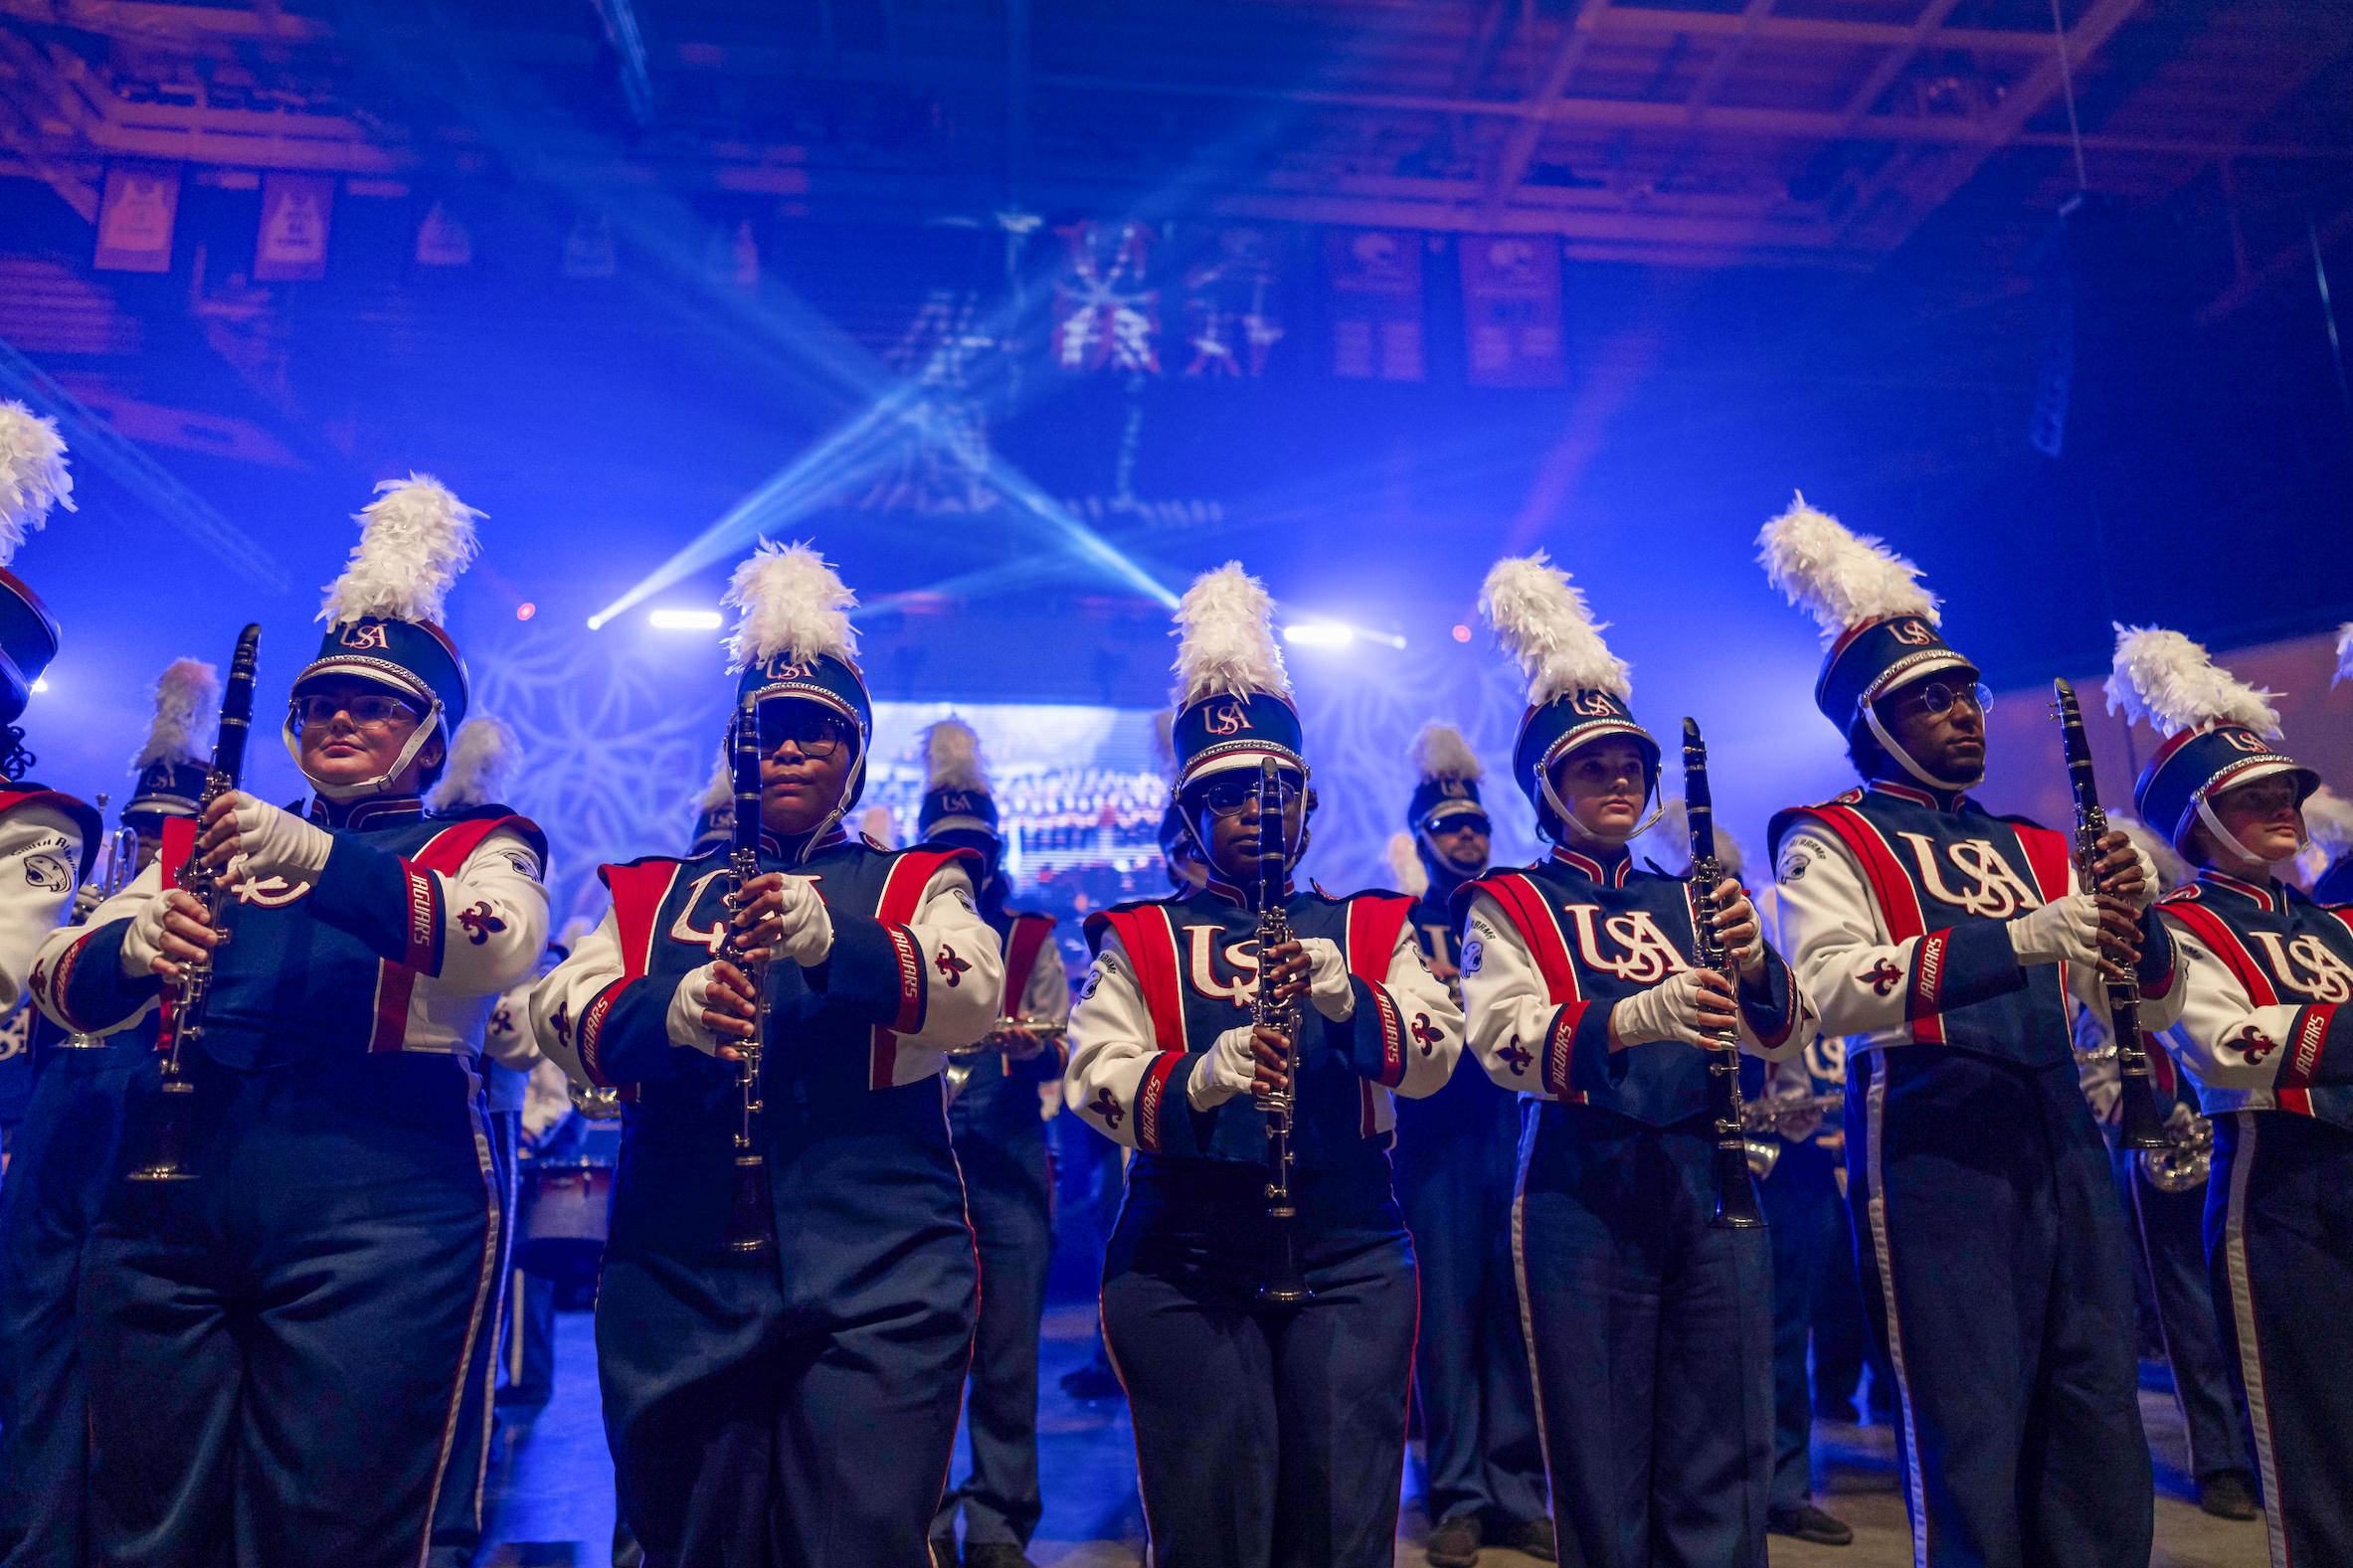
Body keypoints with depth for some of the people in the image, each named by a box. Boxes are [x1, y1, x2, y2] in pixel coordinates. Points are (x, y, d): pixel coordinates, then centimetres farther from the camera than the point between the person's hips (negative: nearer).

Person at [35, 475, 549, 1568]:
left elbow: (502, 944, -16)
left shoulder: (479, 847, 6)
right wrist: (134, 948, -15)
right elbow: (61, 987, 8)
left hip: (372, 1203, -4)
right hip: (167, 1189, 4)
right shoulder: (201, 841, 19)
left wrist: (320, 857, -27)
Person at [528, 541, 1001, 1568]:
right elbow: (560, 1015, -1)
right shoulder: (652, 892, 15)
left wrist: (829, 937, -30)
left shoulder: (915, 884, 8)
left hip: (874, 1269, -2)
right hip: (679, 1270, 3)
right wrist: (667, 1013, -23)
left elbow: (973, 992, -12)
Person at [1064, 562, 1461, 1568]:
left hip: (1351, 1251, 1)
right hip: (1184, 1260, -1)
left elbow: (1433, 1056, -6)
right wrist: (1201, 1078, -28)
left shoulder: (1369, 928, 9)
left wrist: (1343, 994, -25)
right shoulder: (1139, 938, 5)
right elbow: (1095, 1079, -8)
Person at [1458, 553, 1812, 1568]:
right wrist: (1636, 1015, -31)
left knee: (1723, 1480, 11)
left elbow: (1785, 1038, 6)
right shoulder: (1508, 904, 2)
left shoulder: (1689, 900, 15)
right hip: (1583, 1195, -4)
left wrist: (1751, 963, -16)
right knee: (1604, 1484, 6)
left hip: (1711, 1183, 4)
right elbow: (1505, 1040, -14)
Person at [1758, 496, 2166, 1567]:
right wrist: (2021, 938, -25)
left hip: (2061, 1128, 7)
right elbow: (1832, 987, -18)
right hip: (1934, 1137, -6)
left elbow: (2138, 996, 18)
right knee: (1972, 1429, 1)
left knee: (2100, 1412, 12)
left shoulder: (2033, 846, 19)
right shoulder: (1829, 842, -2)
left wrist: (2133, 918, -4)